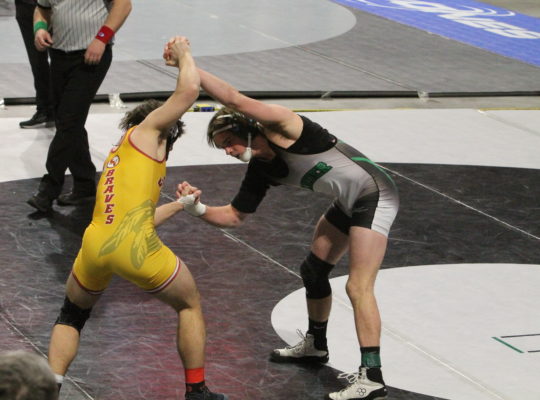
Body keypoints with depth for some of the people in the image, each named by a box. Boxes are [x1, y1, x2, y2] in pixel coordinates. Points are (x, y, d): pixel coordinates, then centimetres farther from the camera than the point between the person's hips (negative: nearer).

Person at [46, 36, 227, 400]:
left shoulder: (115, 158, 32)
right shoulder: (147, 129, 12)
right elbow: (189, 90, -1)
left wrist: (179, 205, 49)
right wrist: (183, 53, 18)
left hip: (95, 245, 6)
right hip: (134, 247, -6)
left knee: (72, 315, 29)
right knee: (190, 304, 19)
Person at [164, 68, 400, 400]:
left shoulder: (282, 129, -19)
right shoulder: (260, 170, 5)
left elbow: (235, 100, -33)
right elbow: (235, 216, 12)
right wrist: (199, 209, -4)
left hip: (374, 196, -10)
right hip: (349, 204, 10)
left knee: (359, 288, -15)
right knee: (314, 270, 21)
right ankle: (315, 345, 41)